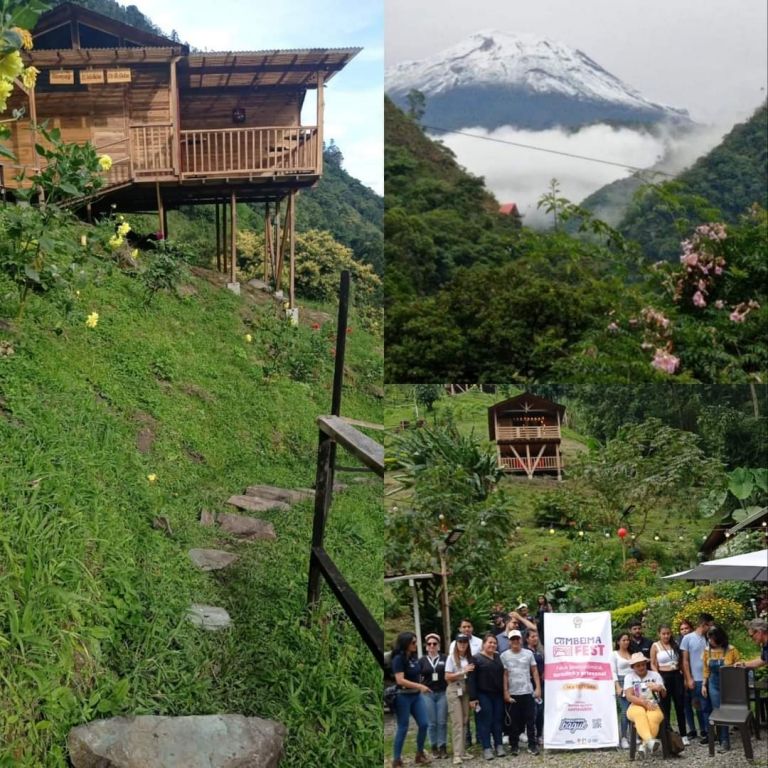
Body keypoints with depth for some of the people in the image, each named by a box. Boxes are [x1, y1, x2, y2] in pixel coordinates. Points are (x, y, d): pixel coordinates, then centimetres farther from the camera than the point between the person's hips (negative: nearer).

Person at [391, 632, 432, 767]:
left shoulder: (414, 657, 5)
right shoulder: (398, 659, -16)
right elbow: (400, 680, -23)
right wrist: (420, 686, -23)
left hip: (416, 695, 7)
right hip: (403, 696, -7)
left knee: (424, 724, 4)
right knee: (403, 728, -1)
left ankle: (420, 754, 21)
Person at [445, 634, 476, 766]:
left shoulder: (469, 658, 8)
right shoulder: (451, 657, -4)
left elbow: (471, 675, 15)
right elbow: (447, 677, -7)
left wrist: (470, 672, -5)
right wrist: (463, 672, -13)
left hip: (466, 690, 5)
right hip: (454, 690, -5)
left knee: (465, 721, 5)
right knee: (457, 721, -9)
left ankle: (462, 751, 14)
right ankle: (457, 754, -11)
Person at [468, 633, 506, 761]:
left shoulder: (498, 657, 12)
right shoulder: (476, 658, -4)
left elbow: (503, 675, 14)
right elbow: (471, 679, -8)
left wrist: (505, 693, 7)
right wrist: (472, 697, -14)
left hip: (498, 695, 5)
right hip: (483, 695, -5)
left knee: (498, 720, 9)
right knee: (485, 721, -2)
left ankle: (499, 746, 18)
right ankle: (486, 748, 3)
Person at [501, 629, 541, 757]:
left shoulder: (528, 653, 3)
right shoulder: (504, 655, -1)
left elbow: (534, 671, 6)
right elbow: (504, 675, -1)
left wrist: (538, 688, -2)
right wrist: (505, 692, -6)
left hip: (528, 692, 1)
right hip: (512, 694, -1)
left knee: (530, 720, 3)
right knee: (514, 721, 5)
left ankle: (532, 745, 11)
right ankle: (514, 746, 13)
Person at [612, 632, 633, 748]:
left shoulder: (632, 654, 16)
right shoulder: (614, 654, 6)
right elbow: (613, 672, 0)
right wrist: (618, 687, -10)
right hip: (622, 682, -4)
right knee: (625, 710, -12)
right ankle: (624, 738, -8)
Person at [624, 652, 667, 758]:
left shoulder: (655, 675, 12)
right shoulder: (629, 677, 9)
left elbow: (664, 695, 2)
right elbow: (629, 696, -5)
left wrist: (660, 689, -23)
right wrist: (644, 702, -20)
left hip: (653, 707, 1)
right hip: (636, 707, -1)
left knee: (653, 717, -36)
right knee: (640, 714, -38)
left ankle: (645, 745, -32)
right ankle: (650, 741, -58)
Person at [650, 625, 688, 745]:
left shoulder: (675, 644, 8)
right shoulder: (655, 646, -1)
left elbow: (681, 661, 13)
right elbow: (653, 664, -2)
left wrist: (683, 673, 4)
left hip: (676, 676, 3)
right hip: (663, 676, -3)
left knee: (680, 705, 4)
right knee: (665, 707, 4)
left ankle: (683, 735, 10)